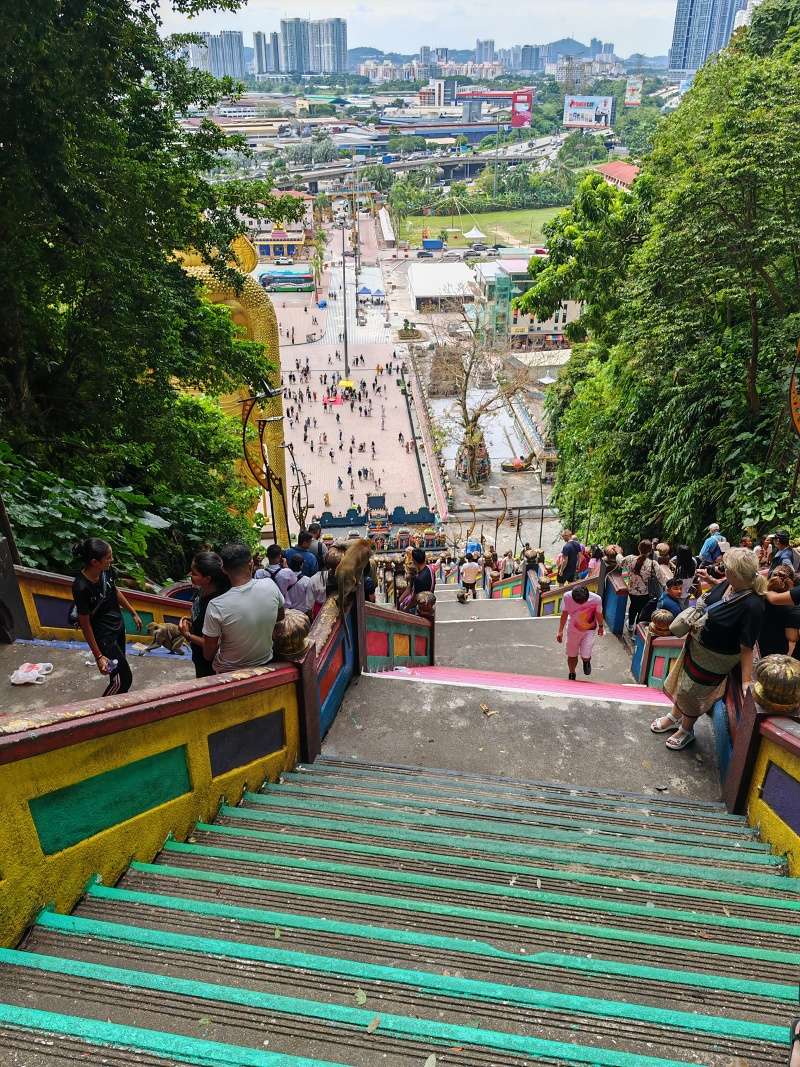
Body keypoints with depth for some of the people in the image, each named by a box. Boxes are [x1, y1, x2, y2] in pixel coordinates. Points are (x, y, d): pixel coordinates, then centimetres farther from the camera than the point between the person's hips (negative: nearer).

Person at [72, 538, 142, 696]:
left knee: (119, 666, 25)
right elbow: (85, 624, -23)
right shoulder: (81, 588, -33)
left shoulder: (107, 570, -14)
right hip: (103, 635, -7)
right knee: (124, 679, 1)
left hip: (118, 624, 7)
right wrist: (98, 656, -18)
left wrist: (133, 613, 17)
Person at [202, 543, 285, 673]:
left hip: (229, 672, -3)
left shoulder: (216, 606, -29)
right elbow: (281, 616, 1)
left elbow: (208, 654, -17)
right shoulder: (270, 585, -20)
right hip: (266, 664, 3)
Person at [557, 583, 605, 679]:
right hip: (573, 629, 2)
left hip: (589, 630, -1)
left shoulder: (596, 599, -28)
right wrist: (560, 631, -4)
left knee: (585, 656, -10)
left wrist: (601, 626, 12)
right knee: (572, 656, 11)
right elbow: (564, 614, -8)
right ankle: (572, 676, 38)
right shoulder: (567, 597, -25)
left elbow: (599, 614, -6)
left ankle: (587, 661, 29)